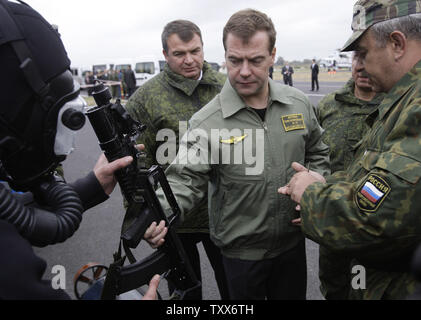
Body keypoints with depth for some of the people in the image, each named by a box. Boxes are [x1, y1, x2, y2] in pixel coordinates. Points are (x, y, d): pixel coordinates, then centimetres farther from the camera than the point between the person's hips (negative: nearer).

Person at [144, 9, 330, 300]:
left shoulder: (299, 104, -3)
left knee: (293, 294, 25)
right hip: (241, 251, -3)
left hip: (293, 241, 4)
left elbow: (318, 153, 10)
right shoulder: (207, 122, -17)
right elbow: (185, 180, -18)